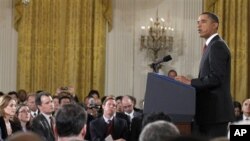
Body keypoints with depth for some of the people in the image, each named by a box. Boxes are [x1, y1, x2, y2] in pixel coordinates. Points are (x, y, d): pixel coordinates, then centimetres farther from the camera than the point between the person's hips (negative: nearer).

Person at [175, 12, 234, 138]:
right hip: (210, 110, 10)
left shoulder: (217, 45, -11)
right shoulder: (211, 46, 21)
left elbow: (216, 78, -20)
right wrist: (191, 84, 10)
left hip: (215, 110, -10)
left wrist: (190, 82, -15)